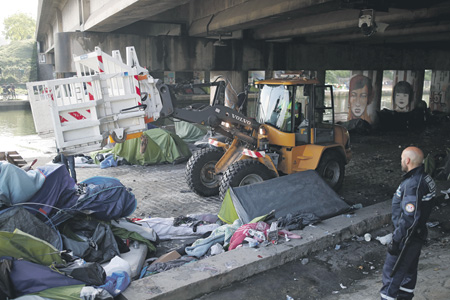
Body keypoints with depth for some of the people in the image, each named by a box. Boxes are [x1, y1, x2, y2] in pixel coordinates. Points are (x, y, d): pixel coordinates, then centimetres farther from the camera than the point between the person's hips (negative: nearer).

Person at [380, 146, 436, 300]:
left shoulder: (413, 185, -28)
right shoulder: (425, 178, 3)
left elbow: (409, 219, -29)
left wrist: (396, 240, -22)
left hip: (408, 238, -10)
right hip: (418, 235, 10)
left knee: (391, 271, 2)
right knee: (409, 268, 24)